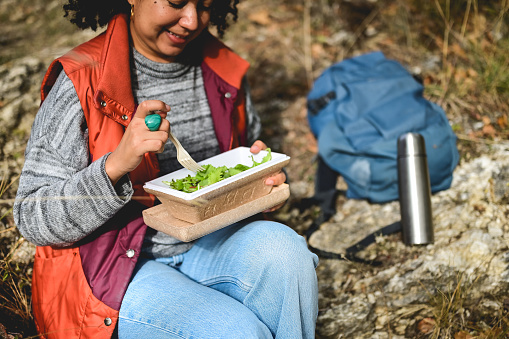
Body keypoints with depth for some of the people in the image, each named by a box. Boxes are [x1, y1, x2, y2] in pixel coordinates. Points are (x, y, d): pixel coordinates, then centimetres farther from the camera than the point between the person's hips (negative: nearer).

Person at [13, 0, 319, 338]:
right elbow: (32, 219, -14)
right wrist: (115, 165, -30)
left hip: (205, 247, 5)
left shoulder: (224, 71, 5)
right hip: (116, 268, -5)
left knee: (280, 246, -26)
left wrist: (267, 180, -5)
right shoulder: (82, 82, -12)